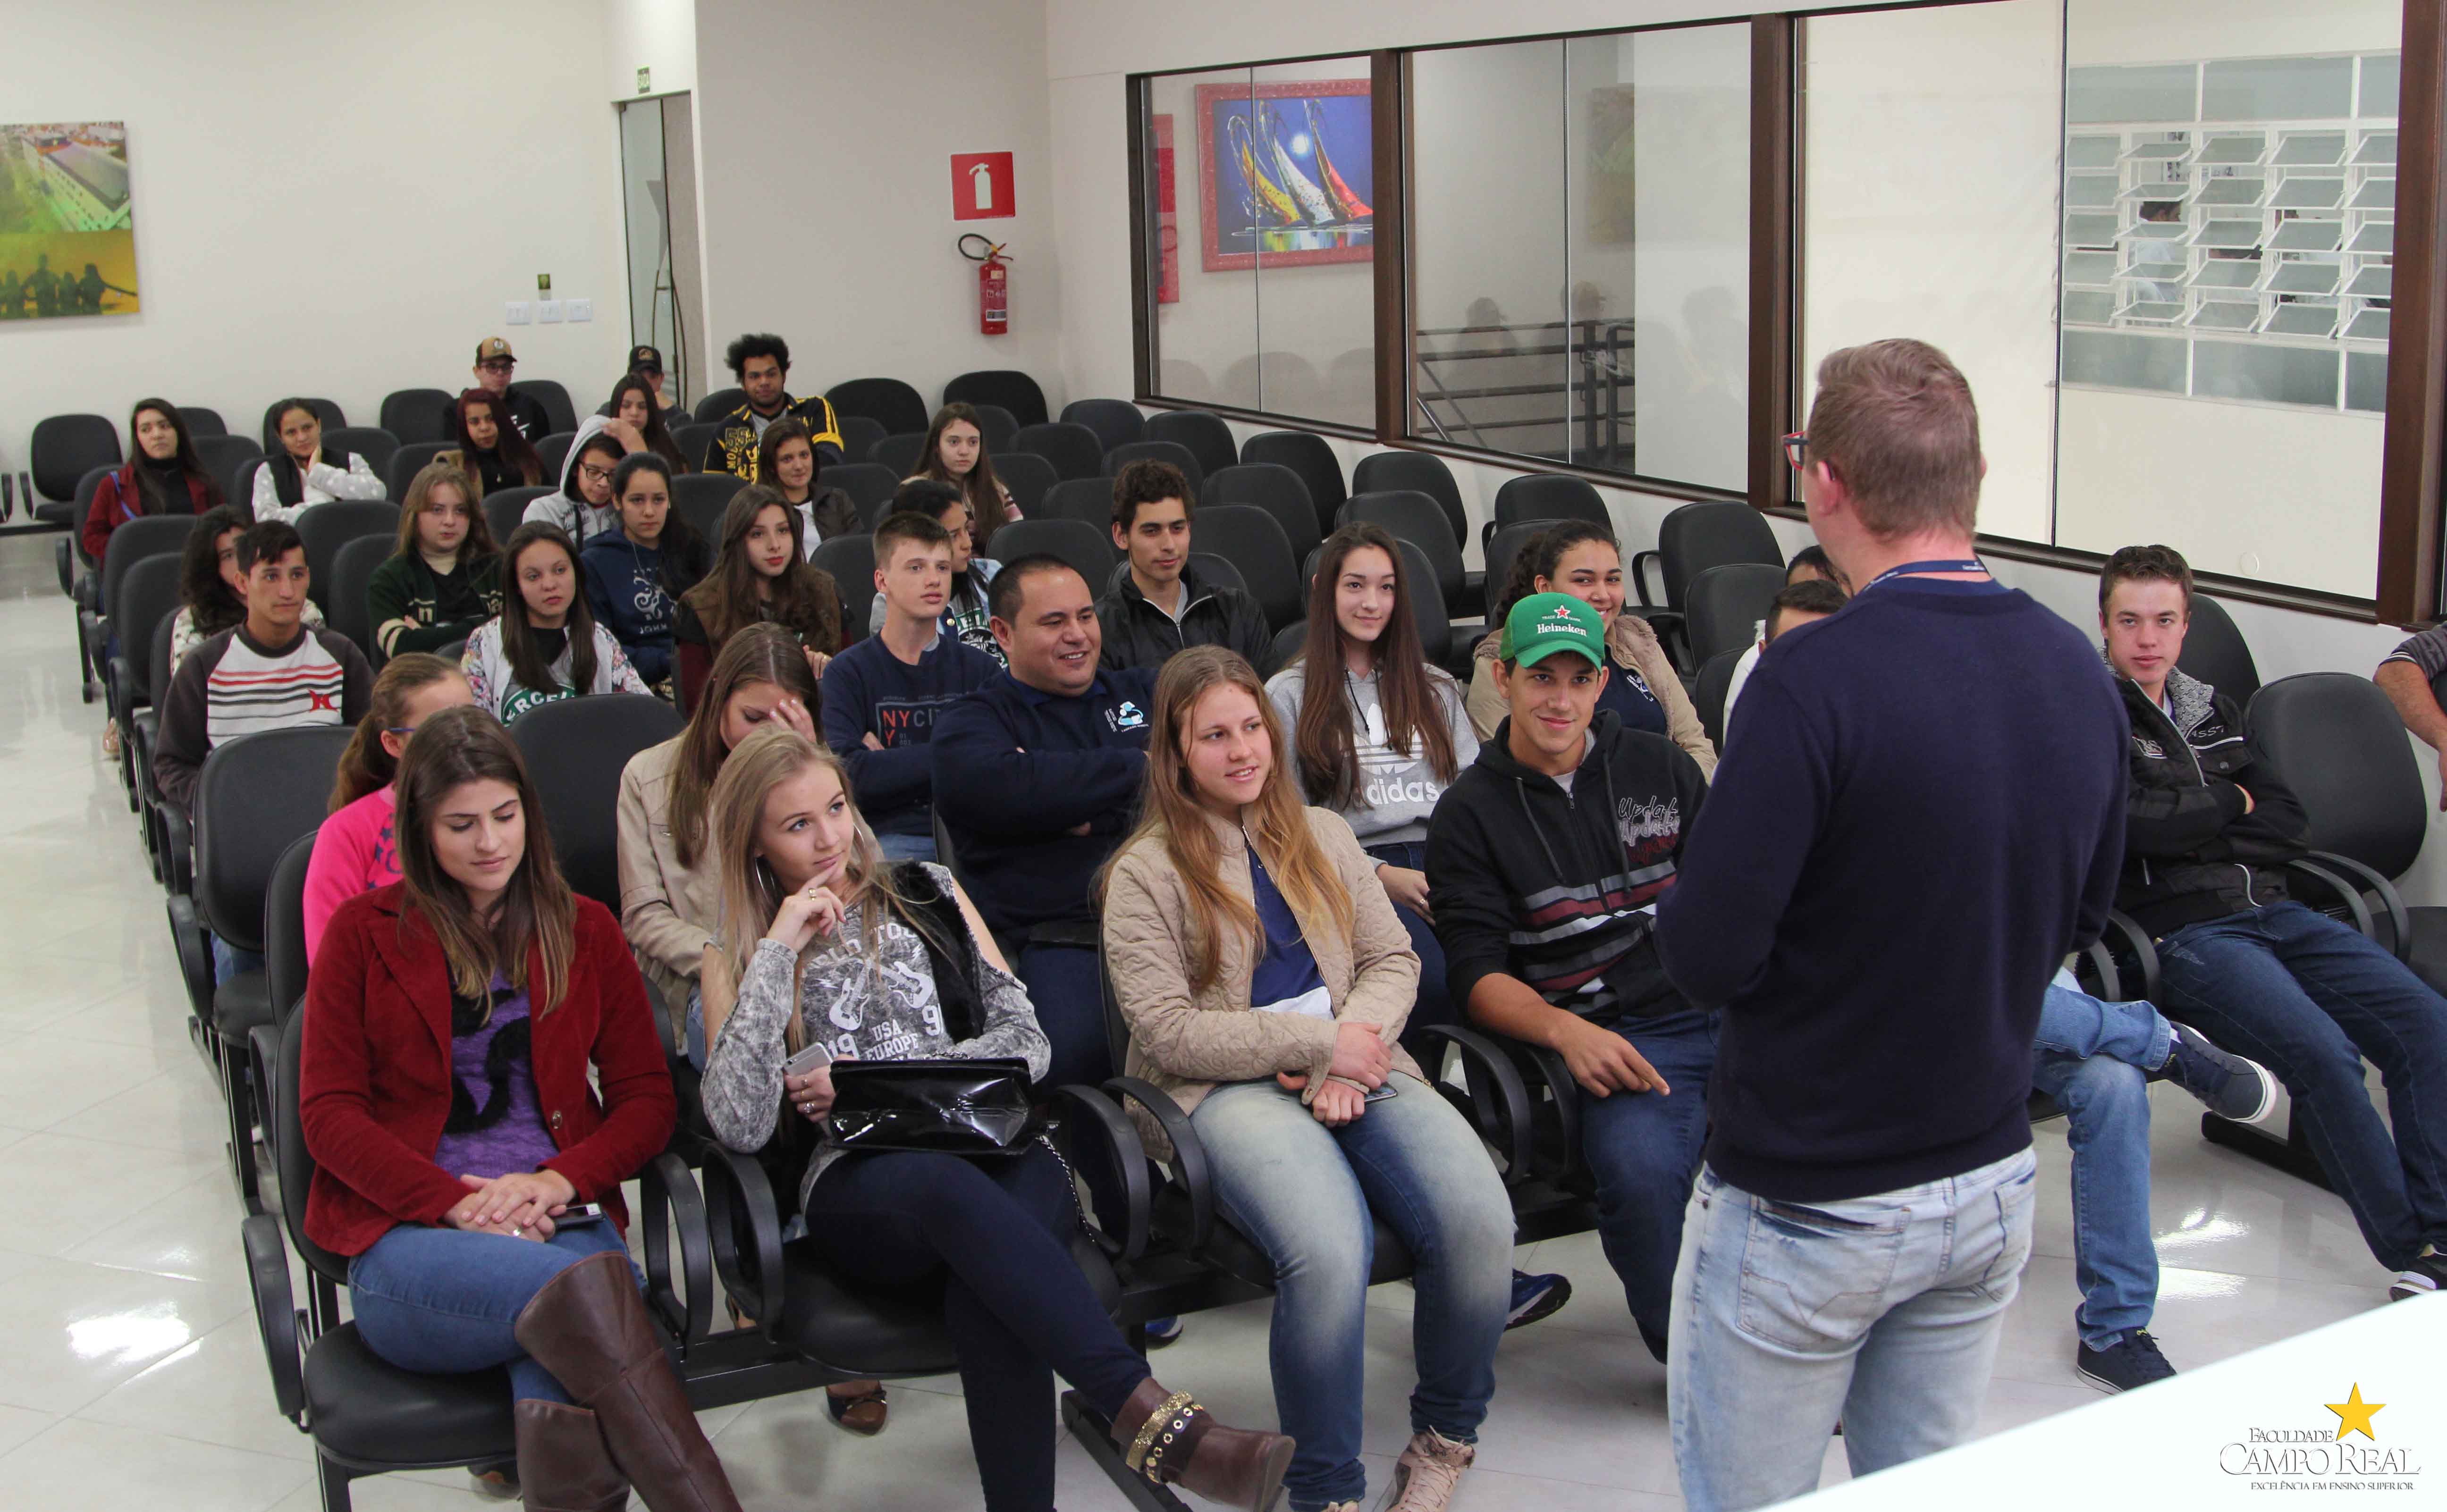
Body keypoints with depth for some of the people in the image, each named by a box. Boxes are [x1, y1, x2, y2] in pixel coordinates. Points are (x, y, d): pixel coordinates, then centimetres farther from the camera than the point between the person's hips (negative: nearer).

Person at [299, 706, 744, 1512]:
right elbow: (328, 1112, 6)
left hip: (556, 1217, 2)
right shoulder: (364, 931, 13)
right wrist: (456, 1203, -10)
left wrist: (559, 1180, -6)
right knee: (580, 1289, -37)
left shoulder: (584, 929, 19)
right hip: (406, 1235, -2)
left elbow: (648, 1098, 14)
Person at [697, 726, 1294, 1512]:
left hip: (994, 1148, 2)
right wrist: (779, 953, -3)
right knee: (946, 1182, -39)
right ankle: (1155, 1416, -50)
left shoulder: (927, 895, 21)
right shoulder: (738, 962, 15)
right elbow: (740, 1125, -4)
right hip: (862, 1192, -2)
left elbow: (1025, 1041, 11)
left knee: (986, 1282, -36)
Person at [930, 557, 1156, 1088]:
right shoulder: (971, 723, 15)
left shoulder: (1143, 691, 27)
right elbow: (1005, 790, -8)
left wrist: (1092, 818, -3)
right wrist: (1136, 767, 1)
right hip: (1062, 939, -3)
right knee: (1075, 1054, -35)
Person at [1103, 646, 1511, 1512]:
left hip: (1357, 1067, 4)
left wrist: (1355, 1045, -6)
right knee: (1329, 1252, -35)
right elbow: (1167, 1030, -5)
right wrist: (1318, 1044, -10)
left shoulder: (1320, 834, 21)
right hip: (1228, 1090, -4)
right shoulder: (1146, 873, 5)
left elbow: (1392, 959, 15)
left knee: (1480, 1220, -26)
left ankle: (1446, 1434, 0)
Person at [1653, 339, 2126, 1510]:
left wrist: (1675, 902, -1)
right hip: (1993, 1182, 6)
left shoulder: (1815, 679, -23)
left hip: (1807, 1204, -6)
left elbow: (1707, 958, -22)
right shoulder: (2077, 669, -2)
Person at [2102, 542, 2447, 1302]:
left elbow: (2290, 825, 14)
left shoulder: (2212, 710, 22)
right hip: (2180, 933, -7)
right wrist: (2227, 804, 1)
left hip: (2272, 911, 7)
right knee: (2323, 1051, -29)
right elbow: (2123, 825, -16)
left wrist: (2190, 827, -3)